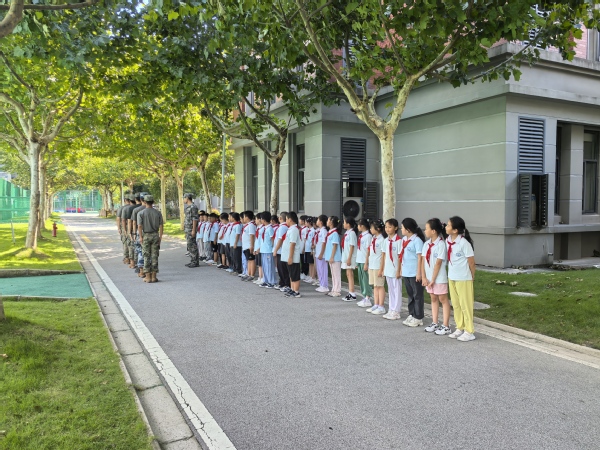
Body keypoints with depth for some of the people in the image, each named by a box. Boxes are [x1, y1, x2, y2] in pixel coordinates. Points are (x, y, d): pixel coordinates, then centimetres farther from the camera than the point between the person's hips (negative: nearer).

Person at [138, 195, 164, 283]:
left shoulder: (141, 213, -6)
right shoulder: (158, 213, 0)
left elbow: (139, 226, -12)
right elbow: (161, 226, 0)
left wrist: (140, 237, -7)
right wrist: (160, 237, 5)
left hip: (146, 236, -2)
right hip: (155, 235, 2)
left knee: (147, 257, 3)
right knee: (154, 256, 5)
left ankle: (148, 277, 4)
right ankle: (154, 276, 6)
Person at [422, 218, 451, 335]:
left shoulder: (441, 244, -14)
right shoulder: (426, 244, 6)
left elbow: (438, 263, -15)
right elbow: (423, 261, 4)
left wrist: (433, 279, -14)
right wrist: (424, 277, -3)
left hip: (439, 277, -7)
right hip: (429, 277, 7)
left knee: (443, 299, 2)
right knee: (433, 299, 15)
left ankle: (446, 326, 8)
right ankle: (434, 324, 24)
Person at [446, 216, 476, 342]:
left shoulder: (464, 243, -19)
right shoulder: (448, 241, 1)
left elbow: (471, 262, -12)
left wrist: (472, 277, -3)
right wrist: (450, 274, 9)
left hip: (463, 279, -7)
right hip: (451, 278, 7)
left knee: (465, 305, 3)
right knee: (455, 304, 15)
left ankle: (469, 332, 13)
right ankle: (460, 328, 27)